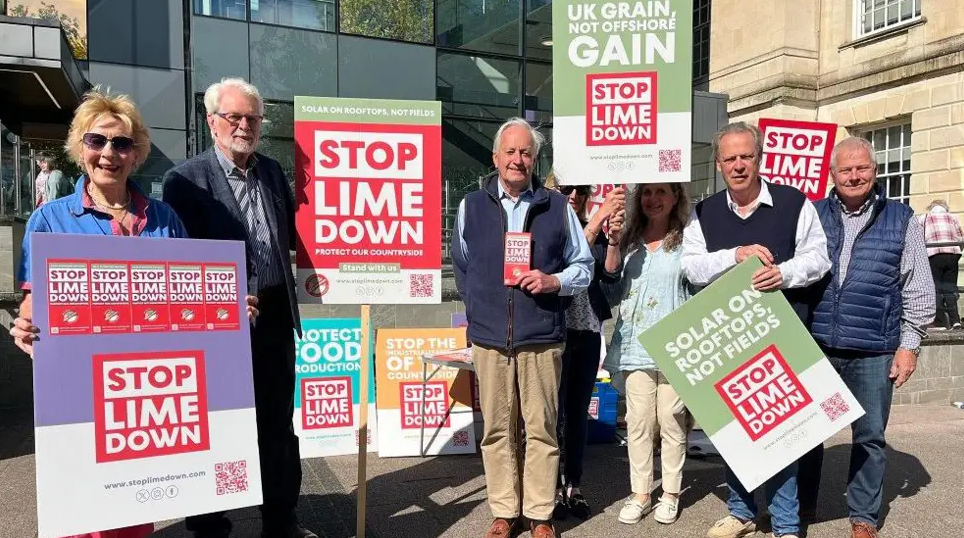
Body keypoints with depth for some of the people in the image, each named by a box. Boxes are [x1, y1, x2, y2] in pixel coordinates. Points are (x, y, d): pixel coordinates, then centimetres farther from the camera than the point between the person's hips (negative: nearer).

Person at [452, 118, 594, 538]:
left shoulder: (558, 207, 6)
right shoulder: (471, 206, 9)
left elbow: (584, 265, 9)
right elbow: (461, 267, 20)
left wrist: (554, 282, -9)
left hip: (542, 338, -1)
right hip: (489, 338, 1)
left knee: (541, 428, 3)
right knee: (497, 429, 6)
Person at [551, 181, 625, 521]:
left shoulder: (597, 232, 8)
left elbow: (609, 276, -3)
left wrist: (613, 237, -19)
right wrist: (599, 217, -28)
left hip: (588, 331, 4)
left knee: (579, 410, 10)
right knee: (555, 410, 0)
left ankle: (574, 486, 21)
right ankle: (554, 486, 12)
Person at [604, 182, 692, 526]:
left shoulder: (687, 241, 1)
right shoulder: (627, 240, 9)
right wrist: (612, 245, -5)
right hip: (636, 345, 3)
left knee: (672, 421, 5)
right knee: (638, 422, 6)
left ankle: (670, 493, 21)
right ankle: (640, 494, 18)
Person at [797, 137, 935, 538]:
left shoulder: (901, 220, 4)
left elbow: (918, 290, 4)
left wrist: (909, 344, -1)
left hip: (874, 351, -1)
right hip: (815, 345, 1)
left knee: (870, 436, 9)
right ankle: (802, 505, 28)